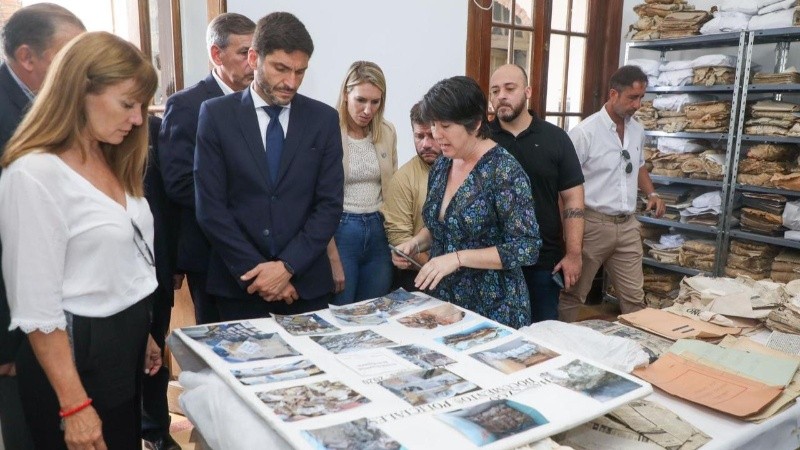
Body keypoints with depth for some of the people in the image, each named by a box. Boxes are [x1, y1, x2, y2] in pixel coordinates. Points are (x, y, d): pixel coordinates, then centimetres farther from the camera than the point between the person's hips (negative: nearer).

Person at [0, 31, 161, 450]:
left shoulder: (111, 161, 8)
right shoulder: (34, 174, -19)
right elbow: (36, 305, -19)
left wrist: (142, 333, 17)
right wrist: (73, 406, -17)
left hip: (125, 342, 8)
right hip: (77, 353, -8)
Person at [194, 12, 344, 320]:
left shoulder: (324, 119, 1)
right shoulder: (216, 114, -2)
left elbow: (329, 205, -2)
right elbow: (210, 207, -6)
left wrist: (288, 266, -12)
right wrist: (254, 269, -11)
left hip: (306, 279, 1)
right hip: (239, 280, -1)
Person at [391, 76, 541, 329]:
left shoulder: (504, 170, -18)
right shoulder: (442, 165, 3)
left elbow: (526, 248, -21)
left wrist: (458, 258, -26)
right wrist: (416, 243, -4)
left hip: (492, 308, -6)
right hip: (442, 300, 7)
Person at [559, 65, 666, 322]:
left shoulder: (637, 131, 7)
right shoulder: (584, 132, -14)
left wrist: (651, 193, 8)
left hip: (628, 225, 6)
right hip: (592, 224, -6)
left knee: (634, 297, 10)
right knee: (573, 295, 8)